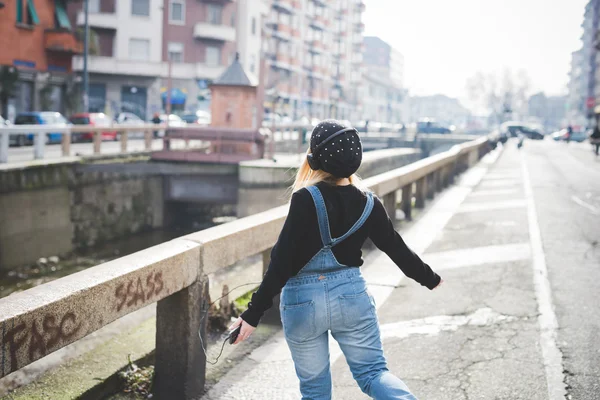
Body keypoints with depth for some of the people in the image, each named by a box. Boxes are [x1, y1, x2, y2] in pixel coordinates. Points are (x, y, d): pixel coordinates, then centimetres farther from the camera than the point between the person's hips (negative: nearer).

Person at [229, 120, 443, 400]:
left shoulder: (306, 200, -16)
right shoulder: (368, 203, -2)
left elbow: (283, 261, -19)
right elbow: (397, 248, 8)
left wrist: (253, 313, -16)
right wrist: (430, 279, 25)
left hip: (303, 301, -3)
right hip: (351, 294, 3)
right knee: (372, 372, 12)